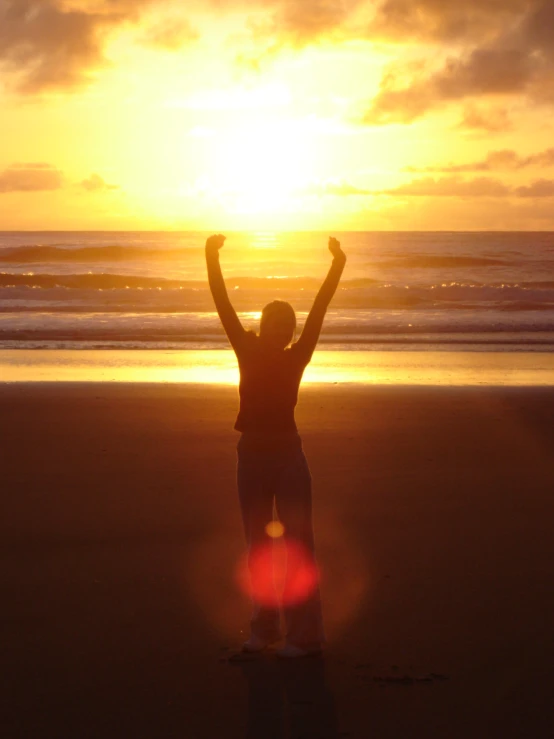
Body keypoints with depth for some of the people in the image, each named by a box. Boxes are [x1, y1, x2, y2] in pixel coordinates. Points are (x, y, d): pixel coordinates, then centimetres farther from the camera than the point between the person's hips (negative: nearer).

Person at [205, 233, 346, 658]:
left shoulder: (297, 358, 0)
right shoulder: (248, 352, 4)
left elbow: (318, 312, -9)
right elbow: (224, 307, -2)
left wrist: (337, 268, -17)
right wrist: (213, 261, -10)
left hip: (287, 456, -3)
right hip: (252, 455, 3)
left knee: (297, 544, -2)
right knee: (257, 544, 10)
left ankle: (305, 634, 1)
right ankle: (264, 628, 21)